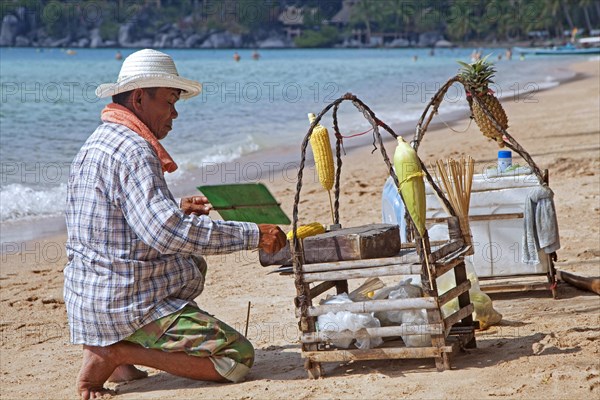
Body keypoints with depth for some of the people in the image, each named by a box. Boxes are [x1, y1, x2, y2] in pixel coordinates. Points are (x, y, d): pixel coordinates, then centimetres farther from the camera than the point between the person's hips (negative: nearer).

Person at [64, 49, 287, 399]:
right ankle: (118, 352, -10)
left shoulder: (97, 143, 14)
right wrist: (253, 235, -25)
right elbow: (167, 233, -29)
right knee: (238, 358, -11)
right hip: (128, 305, -10)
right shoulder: (133, 150, -18)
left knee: (193, 262, 34)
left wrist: (176, 211, 14)